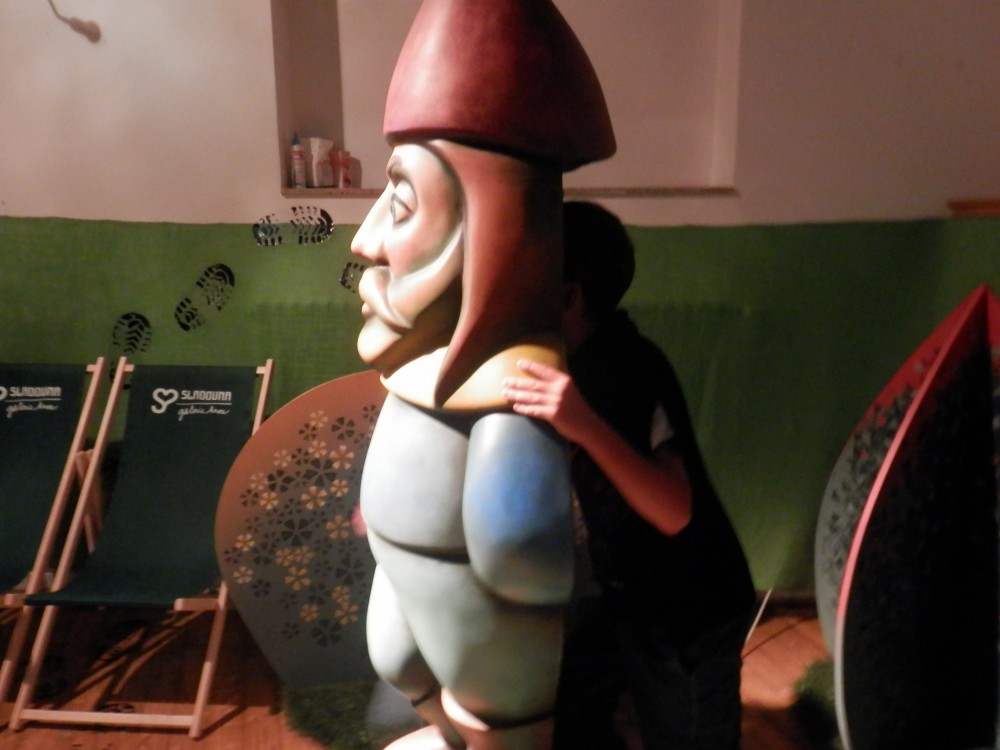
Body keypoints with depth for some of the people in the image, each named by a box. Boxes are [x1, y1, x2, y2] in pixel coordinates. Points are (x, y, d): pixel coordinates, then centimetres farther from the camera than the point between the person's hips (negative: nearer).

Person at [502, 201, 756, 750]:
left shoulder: (632, 370, -27)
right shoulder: (580, 363, -1)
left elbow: (674, 511, -37)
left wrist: (587, 427, -49)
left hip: (692, 610, -8)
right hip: (628, 594, 8)